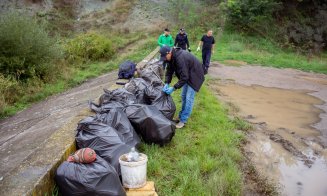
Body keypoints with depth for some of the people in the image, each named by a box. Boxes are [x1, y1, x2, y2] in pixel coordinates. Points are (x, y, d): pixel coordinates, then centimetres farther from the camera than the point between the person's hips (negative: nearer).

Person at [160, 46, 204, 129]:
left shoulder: (180, 58, -35)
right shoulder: (172, 57, -7)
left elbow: (184, 77, -35)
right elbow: (169, 71, 0)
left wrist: (173, 88, -31)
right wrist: (167, 84, -14)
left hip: (195, 76, -9)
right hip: (187, 75, 9)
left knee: (189, 98, -8)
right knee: (183, 96, 14)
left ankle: (183, 120, -1)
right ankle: (182, 115, 27)